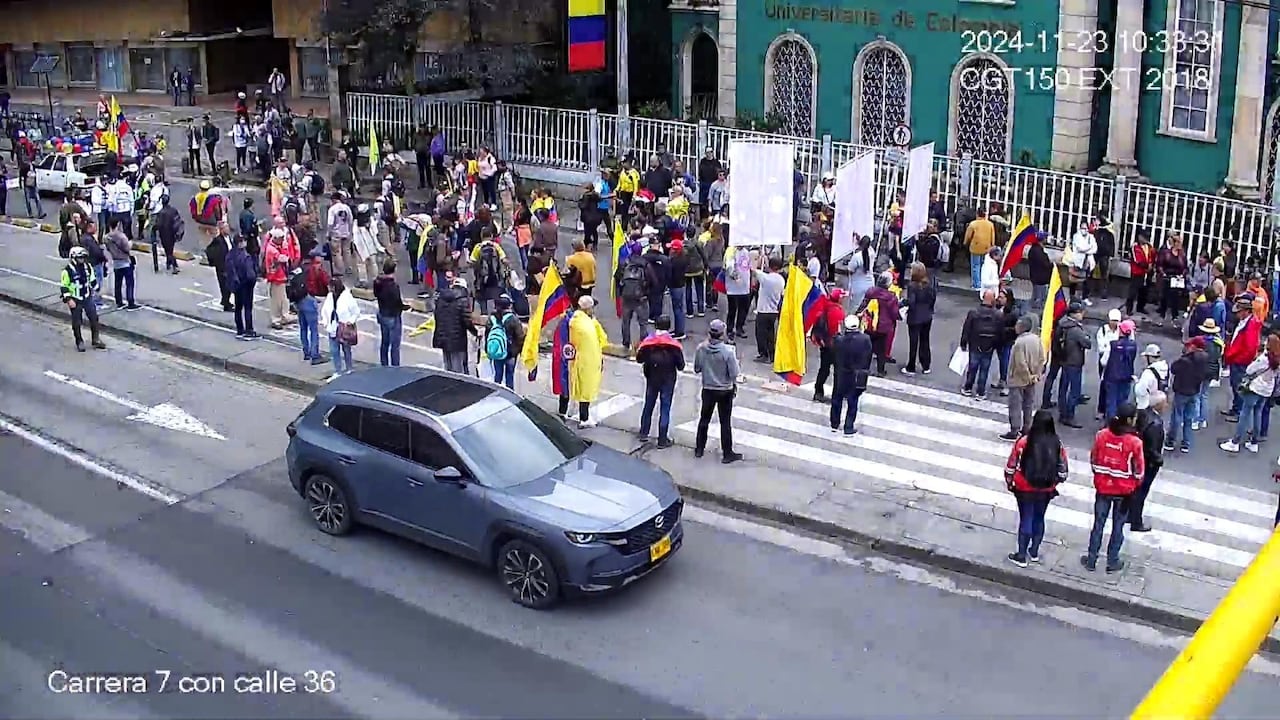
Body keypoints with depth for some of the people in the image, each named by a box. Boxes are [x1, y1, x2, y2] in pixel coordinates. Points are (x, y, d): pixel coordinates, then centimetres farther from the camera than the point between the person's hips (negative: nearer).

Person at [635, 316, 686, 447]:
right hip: (668, 380, -2)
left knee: (648, 405, 20)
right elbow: (681, 365, -11)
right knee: (665, 409, 4)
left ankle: (643, 433, 29)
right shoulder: (674, 344, -15)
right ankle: (662, 440, 7)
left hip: (651, 379, 2)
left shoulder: (647, 342, -11)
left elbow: (639, 359, -1)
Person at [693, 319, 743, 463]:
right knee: (725, 423, 8)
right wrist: (734, 385, 2)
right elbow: (733, 373, -18)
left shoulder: (701, 348, -13)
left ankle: (699, 449, 28)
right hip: (725, 390, -3)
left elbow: (696, 369, -2)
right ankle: (727, 454, 15)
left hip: (708, 389, 3)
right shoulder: (728, 351, -23)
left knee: (704, 419, 19)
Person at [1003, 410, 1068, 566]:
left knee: (1026, 519, 8)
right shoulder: (1057, 444, -10)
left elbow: (1011, 465, -10)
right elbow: (1062, 469, 0)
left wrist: (1009, 482, 7)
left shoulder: (1024, 442, -19)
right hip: (1046, 490, 3)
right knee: (1039, 519, 19)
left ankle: (1021, 556, 14)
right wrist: (1054, 483, 18)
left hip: (1025, 489, -3)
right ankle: (1034, 552, 32)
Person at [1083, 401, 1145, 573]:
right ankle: (1112, 562, 24)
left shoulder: (1101, 435, -12)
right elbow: (1139, 470, -10)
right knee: (1118, 526, 14)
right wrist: (1136, 484, 10)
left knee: (1098, 524, 14)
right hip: (1124, 490, -2)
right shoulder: (1134, 442, -20)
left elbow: (1093, 460, 0)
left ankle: (1091, 560, 22)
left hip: (1102, 487, 2)